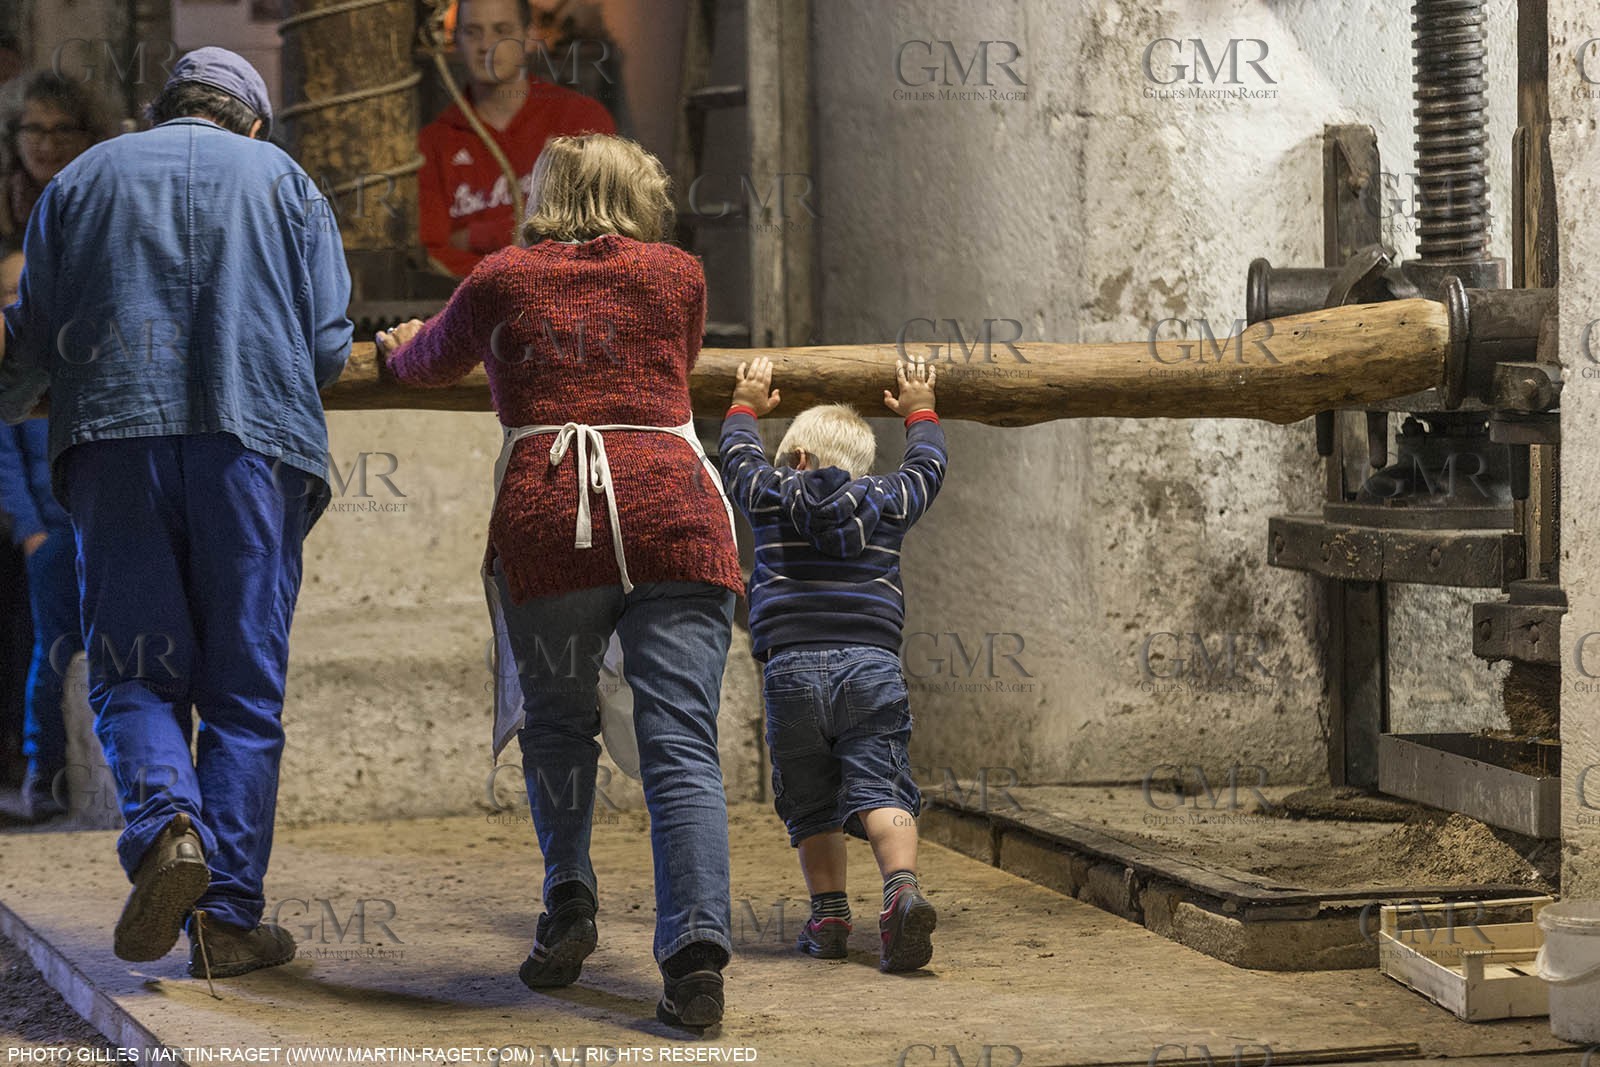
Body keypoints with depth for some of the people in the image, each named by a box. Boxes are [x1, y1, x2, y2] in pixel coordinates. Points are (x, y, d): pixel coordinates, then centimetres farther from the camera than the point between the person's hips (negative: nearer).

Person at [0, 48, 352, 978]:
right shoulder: (283, 180, 15)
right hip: (256, 446, -1)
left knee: (136, 676, 5)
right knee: (243, 689, 3)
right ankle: (228, 917, -2)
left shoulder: (83, 179, 18)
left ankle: (166, 825, -24)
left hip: (117, 445, 1)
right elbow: (330, 346, 6)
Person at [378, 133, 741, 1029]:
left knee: (556, 720, 20)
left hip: (545, 520, 0)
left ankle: (570, 904, 11)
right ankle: (698, 946, -18)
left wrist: (401, 350, 57)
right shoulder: (678, 274, 18)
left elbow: (432, 361, 35)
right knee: (681, 744, -4)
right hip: (673, 510, 0)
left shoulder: (502, 280, 16)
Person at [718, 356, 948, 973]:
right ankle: (902, 889, -29)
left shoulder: (771, 498, 11)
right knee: (877, 789, -7)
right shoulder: (887, 504, 13)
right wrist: (920, 414, 49)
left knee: (810, 802, 9)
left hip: (791, 668, 0)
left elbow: (737, 457, 31)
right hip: (872, 665, 0)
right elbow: (927, 467, 33)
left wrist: (746, 406, 48)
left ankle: (829, 914, 5)